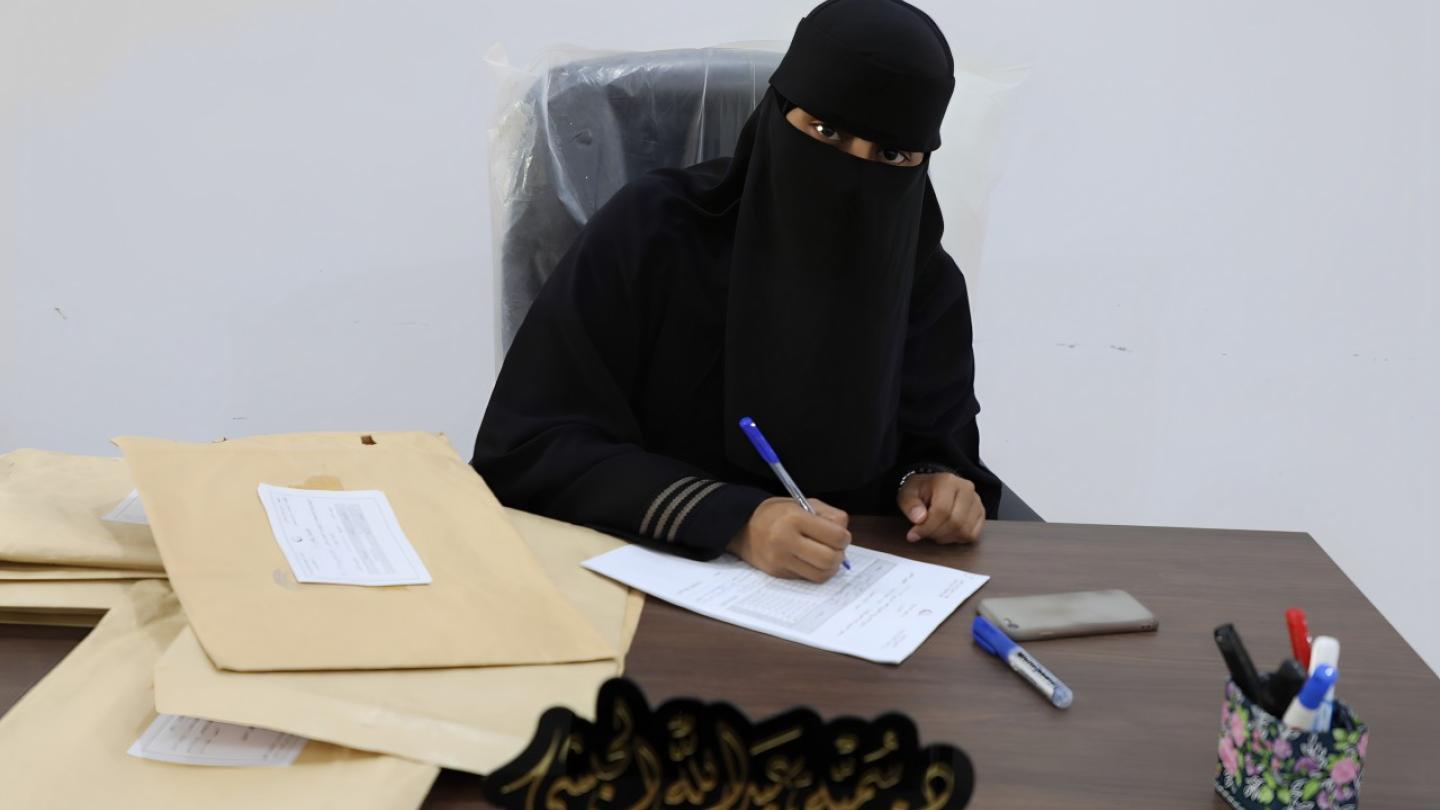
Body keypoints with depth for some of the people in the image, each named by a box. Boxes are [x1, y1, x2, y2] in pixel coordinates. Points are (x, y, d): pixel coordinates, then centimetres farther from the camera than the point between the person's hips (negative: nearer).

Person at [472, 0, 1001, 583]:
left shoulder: (929, 282, -2)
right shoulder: (652, 230, -13)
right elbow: (525, 449, -16)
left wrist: (933, 481, -12)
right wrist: (733, 520, -28)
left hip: (849, 590, 3)